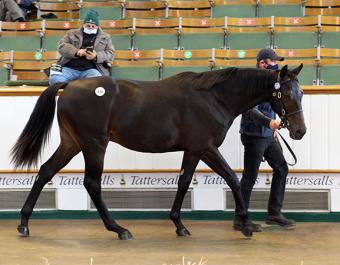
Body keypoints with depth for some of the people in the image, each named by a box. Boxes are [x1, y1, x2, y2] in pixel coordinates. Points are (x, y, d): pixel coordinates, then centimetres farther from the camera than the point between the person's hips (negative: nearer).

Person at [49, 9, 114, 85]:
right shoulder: (72, 33, 21)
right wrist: (76, 52, -10)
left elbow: (110, 54, 11)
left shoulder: (105, 37, 21)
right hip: (69, 68, 1)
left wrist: (96, 56, -10)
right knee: (54, 79, -30)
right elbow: (61, 46, 9)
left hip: (90, 69, -1)